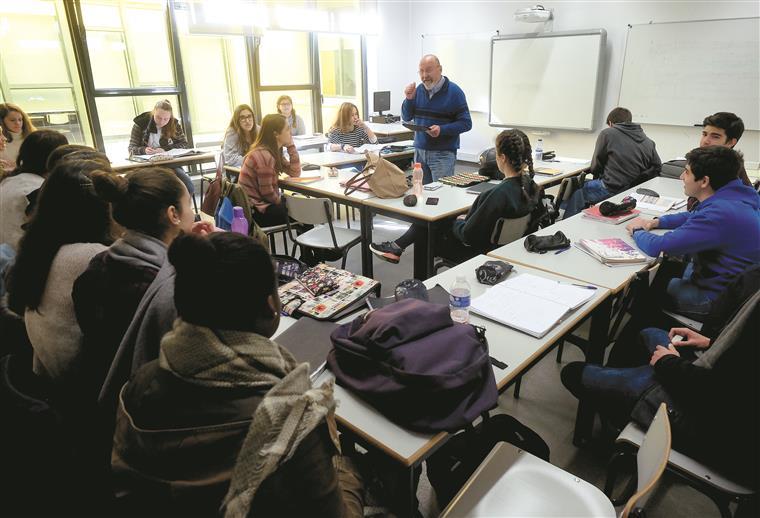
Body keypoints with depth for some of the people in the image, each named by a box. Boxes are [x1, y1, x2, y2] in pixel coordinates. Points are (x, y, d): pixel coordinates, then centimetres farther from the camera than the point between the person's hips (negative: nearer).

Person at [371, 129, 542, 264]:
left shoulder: (501, 194, -33)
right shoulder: (531, 186, -7)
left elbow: (469, 235, -27)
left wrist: (459, 222, -6)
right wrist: (465, 219, 6)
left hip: (478, 252, -8)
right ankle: (398, 246, 31)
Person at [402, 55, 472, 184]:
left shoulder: (454, 92, -6)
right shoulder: (419, 89, 9)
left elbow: (466, 123, -9)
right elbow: (406, 118, 11)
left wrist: (442, 129, -22)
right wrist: (409, 99, -6)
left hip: (443, 154, -4)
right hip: (419, 151, 5)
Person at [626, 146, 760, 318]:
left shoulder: (720, 213, -33)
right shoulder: (736, 194, -1)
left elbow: (657, 247, -31)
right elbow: (693, 217, 18)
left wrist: (637, 231, -9)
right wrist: (656, 222, 2)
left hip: (716, 298, -9)